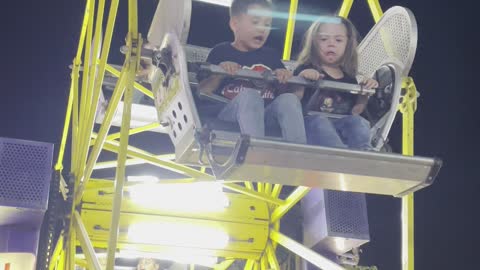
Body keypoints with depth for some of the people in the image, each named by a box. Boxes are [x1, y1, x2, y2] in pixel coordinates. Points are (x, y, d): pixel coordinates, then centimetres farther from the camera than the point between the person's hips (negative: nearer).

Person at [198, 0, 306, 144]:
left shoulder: (270, 55, 21)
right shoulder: (221, 52, 10)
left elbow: (283, 89, 22)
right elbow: (203, 92, 5)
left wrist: (284, 79, 0)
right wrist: (219, 74, -13)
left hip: (266, 116, 3)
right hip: (229, 114, -3)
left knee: (289, 99, -26)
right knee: (249, 95, -35)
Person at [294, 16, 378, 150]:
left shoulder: (349, 77, 19)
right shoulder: (306, 70, 8)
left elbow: (354, 112, 16)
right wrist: (300, 80, -19)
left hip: (344, 126, 4)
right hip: (313, 123, -4)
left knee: (357, 121, -26)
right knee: (318, 120, -36)